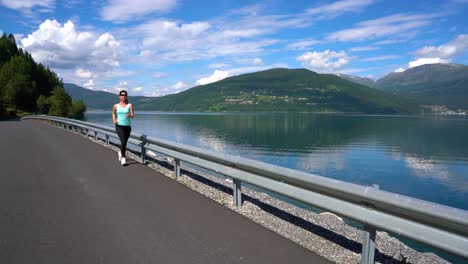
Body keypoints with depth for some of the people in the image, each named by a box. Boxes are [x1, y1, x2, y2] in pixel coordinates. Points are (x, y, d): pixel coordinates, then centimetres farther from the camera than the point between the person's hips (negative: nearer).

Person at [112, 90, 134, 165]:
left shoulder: (130, 105, 0)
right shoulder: (116, 106, 3)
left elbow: (133, 115, -9)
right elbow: (113, 113, 23)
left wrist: (129, 115, -32)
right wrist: (114, 120, 6)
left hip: (127, 126, 2)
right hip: (119, 126, -1)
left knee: (125, 143, 13)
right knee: (123, 141, -21)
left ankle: (120, 152, 44)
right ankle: (123, 158, -11)